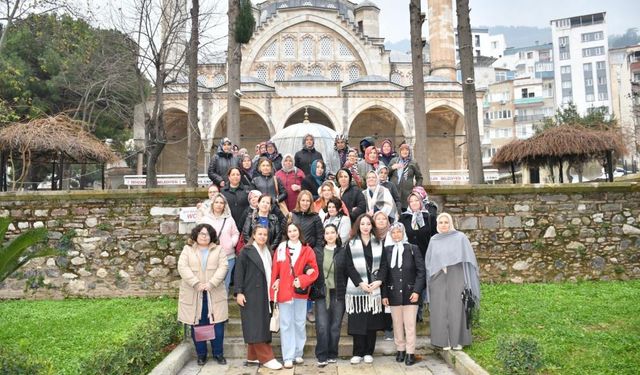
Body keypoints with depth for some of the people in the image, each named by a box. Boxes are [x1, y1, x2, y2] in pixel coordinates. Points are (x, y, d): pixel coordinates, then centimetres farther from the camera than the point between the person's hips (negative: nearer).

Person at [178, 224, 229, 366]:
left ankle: (218, 353, 17)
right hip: (193, 295, 0)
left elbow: (222, 267, -3)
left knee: (217, 325, 2)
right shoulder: (187, 249, 7)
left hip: (214, 294, 0)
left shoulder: (218, 250, 8)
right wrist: (196, 284, -17)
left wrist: (211, 283, -17)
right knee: (197, 326, 5)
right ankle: (201, 354, 20)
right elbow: (182, 267, -6)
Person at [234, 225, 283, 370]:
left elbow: (269, 272, 15)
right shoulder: (246, 251, -4)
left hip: (264, 295, 7)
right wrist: (239, 292, -15)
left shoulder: (268, 251, 13)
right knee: (256, 326, -6)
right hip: (251, 295, -6)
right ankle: (266, 358, -3)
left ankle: (253, 356, 17)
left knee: (263, 325, 7)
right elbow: (239, 272, -8)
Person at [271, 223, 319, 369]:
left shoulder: (307, 250, 2)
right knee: (286, 324, 2)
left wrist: (301, 281, -15)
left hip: (300, 292, 1)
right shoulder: (280, 248, 1)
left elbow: (314, 271, -1)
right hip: (284, 291, -1)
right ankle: (288, 357, 7)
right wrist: (274, 287, -7)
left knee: (300, 323, 10)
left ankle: (298, 353, 23)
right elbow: (275, 270, 0)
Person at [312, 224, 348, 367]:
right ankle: (322, 356, 4)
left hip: (338, 294, 0)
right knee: (322, 326, -5)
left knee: (335, 326, 7)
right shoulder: (317, 252, 6)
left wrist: (346, 291, -2)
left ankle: (332, 355, 20)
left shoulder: (343, 252, 2)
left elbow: (347, 273, 3)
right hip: (321, 293, 0)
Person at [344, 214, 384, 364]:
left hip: (374, 288, 1)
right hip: (356, 288, -1)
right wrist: (360, 283, -12)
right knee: (358, 321, -1)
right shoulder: (351, 244, 5)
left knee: (372, 321, 3)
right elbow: (349, 266, -1)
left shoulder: (378, 243, 9)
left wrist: (378, 281, -10)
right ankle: (358, 353, 8)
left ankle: (368, 352, 14)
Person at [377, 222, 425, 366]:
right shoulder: (386, 250, 3)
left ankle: (410, 352, 11)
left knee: (410, 325, 2)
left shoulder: (413, 249, -1)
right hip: (393, 293, 2)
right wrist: (384, 294, -1)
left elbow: (421, 271, -1)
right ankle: (400, 349, 24)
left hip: (410, 293, -2)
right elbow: (383, 273, 3)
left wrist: (417, 291, -9)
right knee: (397, 324, 11)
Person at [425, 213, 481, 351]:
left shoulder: (460, 237, 2)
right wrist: (440, 267, -5)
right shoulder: (433, 240, 11)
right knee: (440, 310, 1)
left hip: (456, 279, -2)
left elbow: (467, 258, 0)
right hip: (438, 281, 2)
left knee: (456, 309, -1)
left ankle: (458, 340, 9)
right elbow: (429, 262, 12)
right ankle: (444, 341, 9)